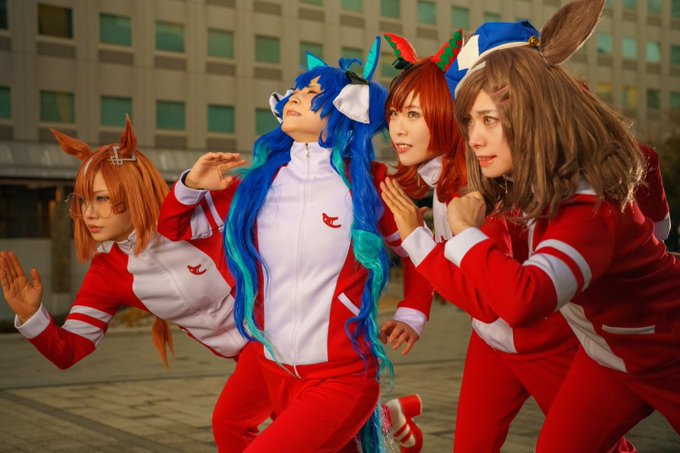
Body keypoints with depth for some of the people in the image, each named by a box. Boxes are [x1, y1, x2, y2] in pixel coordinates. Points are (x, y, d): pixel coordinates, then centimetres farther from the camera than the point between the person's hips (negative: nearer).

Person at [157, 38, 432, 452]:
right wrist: (191, 186, -5)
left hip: (341, 379, -5)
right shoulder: (259, 181, 2)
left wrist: (412, 316, -4)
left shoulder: (368, 183, -7)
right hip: (267, 367, 5)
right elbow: (174, 231, 12)